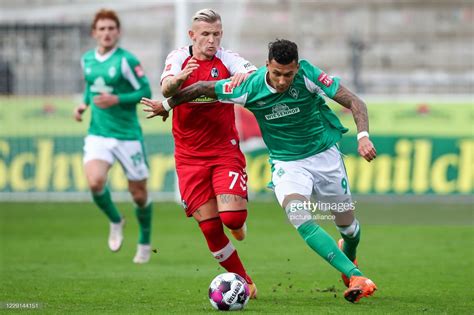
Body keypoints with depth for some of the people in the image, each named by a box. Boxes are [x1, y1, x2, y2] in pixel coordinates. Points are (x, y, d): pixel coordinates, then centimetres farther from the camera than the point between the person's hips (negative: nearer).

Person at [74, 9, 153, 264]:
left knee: (139, 194, 5)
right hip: (97, 135, 3)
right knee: (95, 181, -22)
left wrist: (116, 100, -22)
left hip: (128, 135, -3)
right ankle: (115, 221, 9)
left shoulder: (126, 60, -11)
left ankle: (145, 243, 31)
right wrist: (84, 104, 6)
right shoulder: (87, 59, 6)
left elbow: (145, 92, -10)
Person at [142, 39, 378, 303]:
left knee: (347, 224, 11)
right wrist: (166, 106, 6)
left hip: (325, 155, 1)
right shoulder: (250, 88, -20)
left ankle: (348, 257, 50)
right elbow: (202, 88, -6)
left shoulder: (308, 75, -22)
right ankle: (356, 277, -31)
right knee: (300, 219, -27)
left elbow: (355, 102, -19)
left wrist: (363, 136, -35)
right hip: (287, 163, -1)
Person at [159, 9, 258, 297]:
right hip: (190, 157, 1)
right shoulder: (179, 58, -3)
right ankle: (244, 282, 13)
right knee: (209, 227, -3)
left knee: (232, 217, -17)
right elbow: (166, 89, -21)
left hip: (225, 151, -1)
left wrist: (246, 75, -45)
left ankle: (238, 223, 22)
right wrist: (180, 77, -44)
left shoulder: (227, 59, -5)